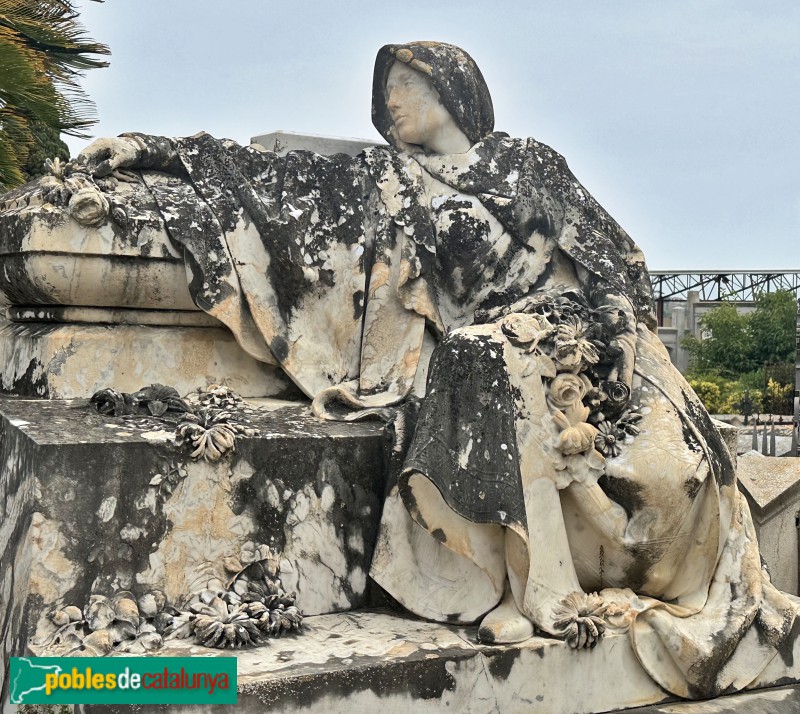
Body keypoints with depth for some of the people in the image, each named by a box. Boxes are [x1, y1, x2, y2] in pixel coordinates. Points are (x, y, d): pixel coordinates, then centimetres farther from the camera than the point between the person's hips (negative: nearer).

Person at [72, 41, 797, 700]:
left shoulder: (527, 162, 11)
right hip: (478, 356, 1)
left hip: (569, 336, 0)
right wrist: (157, 151, 0)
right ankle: (549, 592, -27)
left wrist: (622, 340, -7)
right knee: (507, 377, -34)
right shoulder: (390, 182, 15)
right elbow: (283, 179, 7)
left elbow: (613, 259, 8)